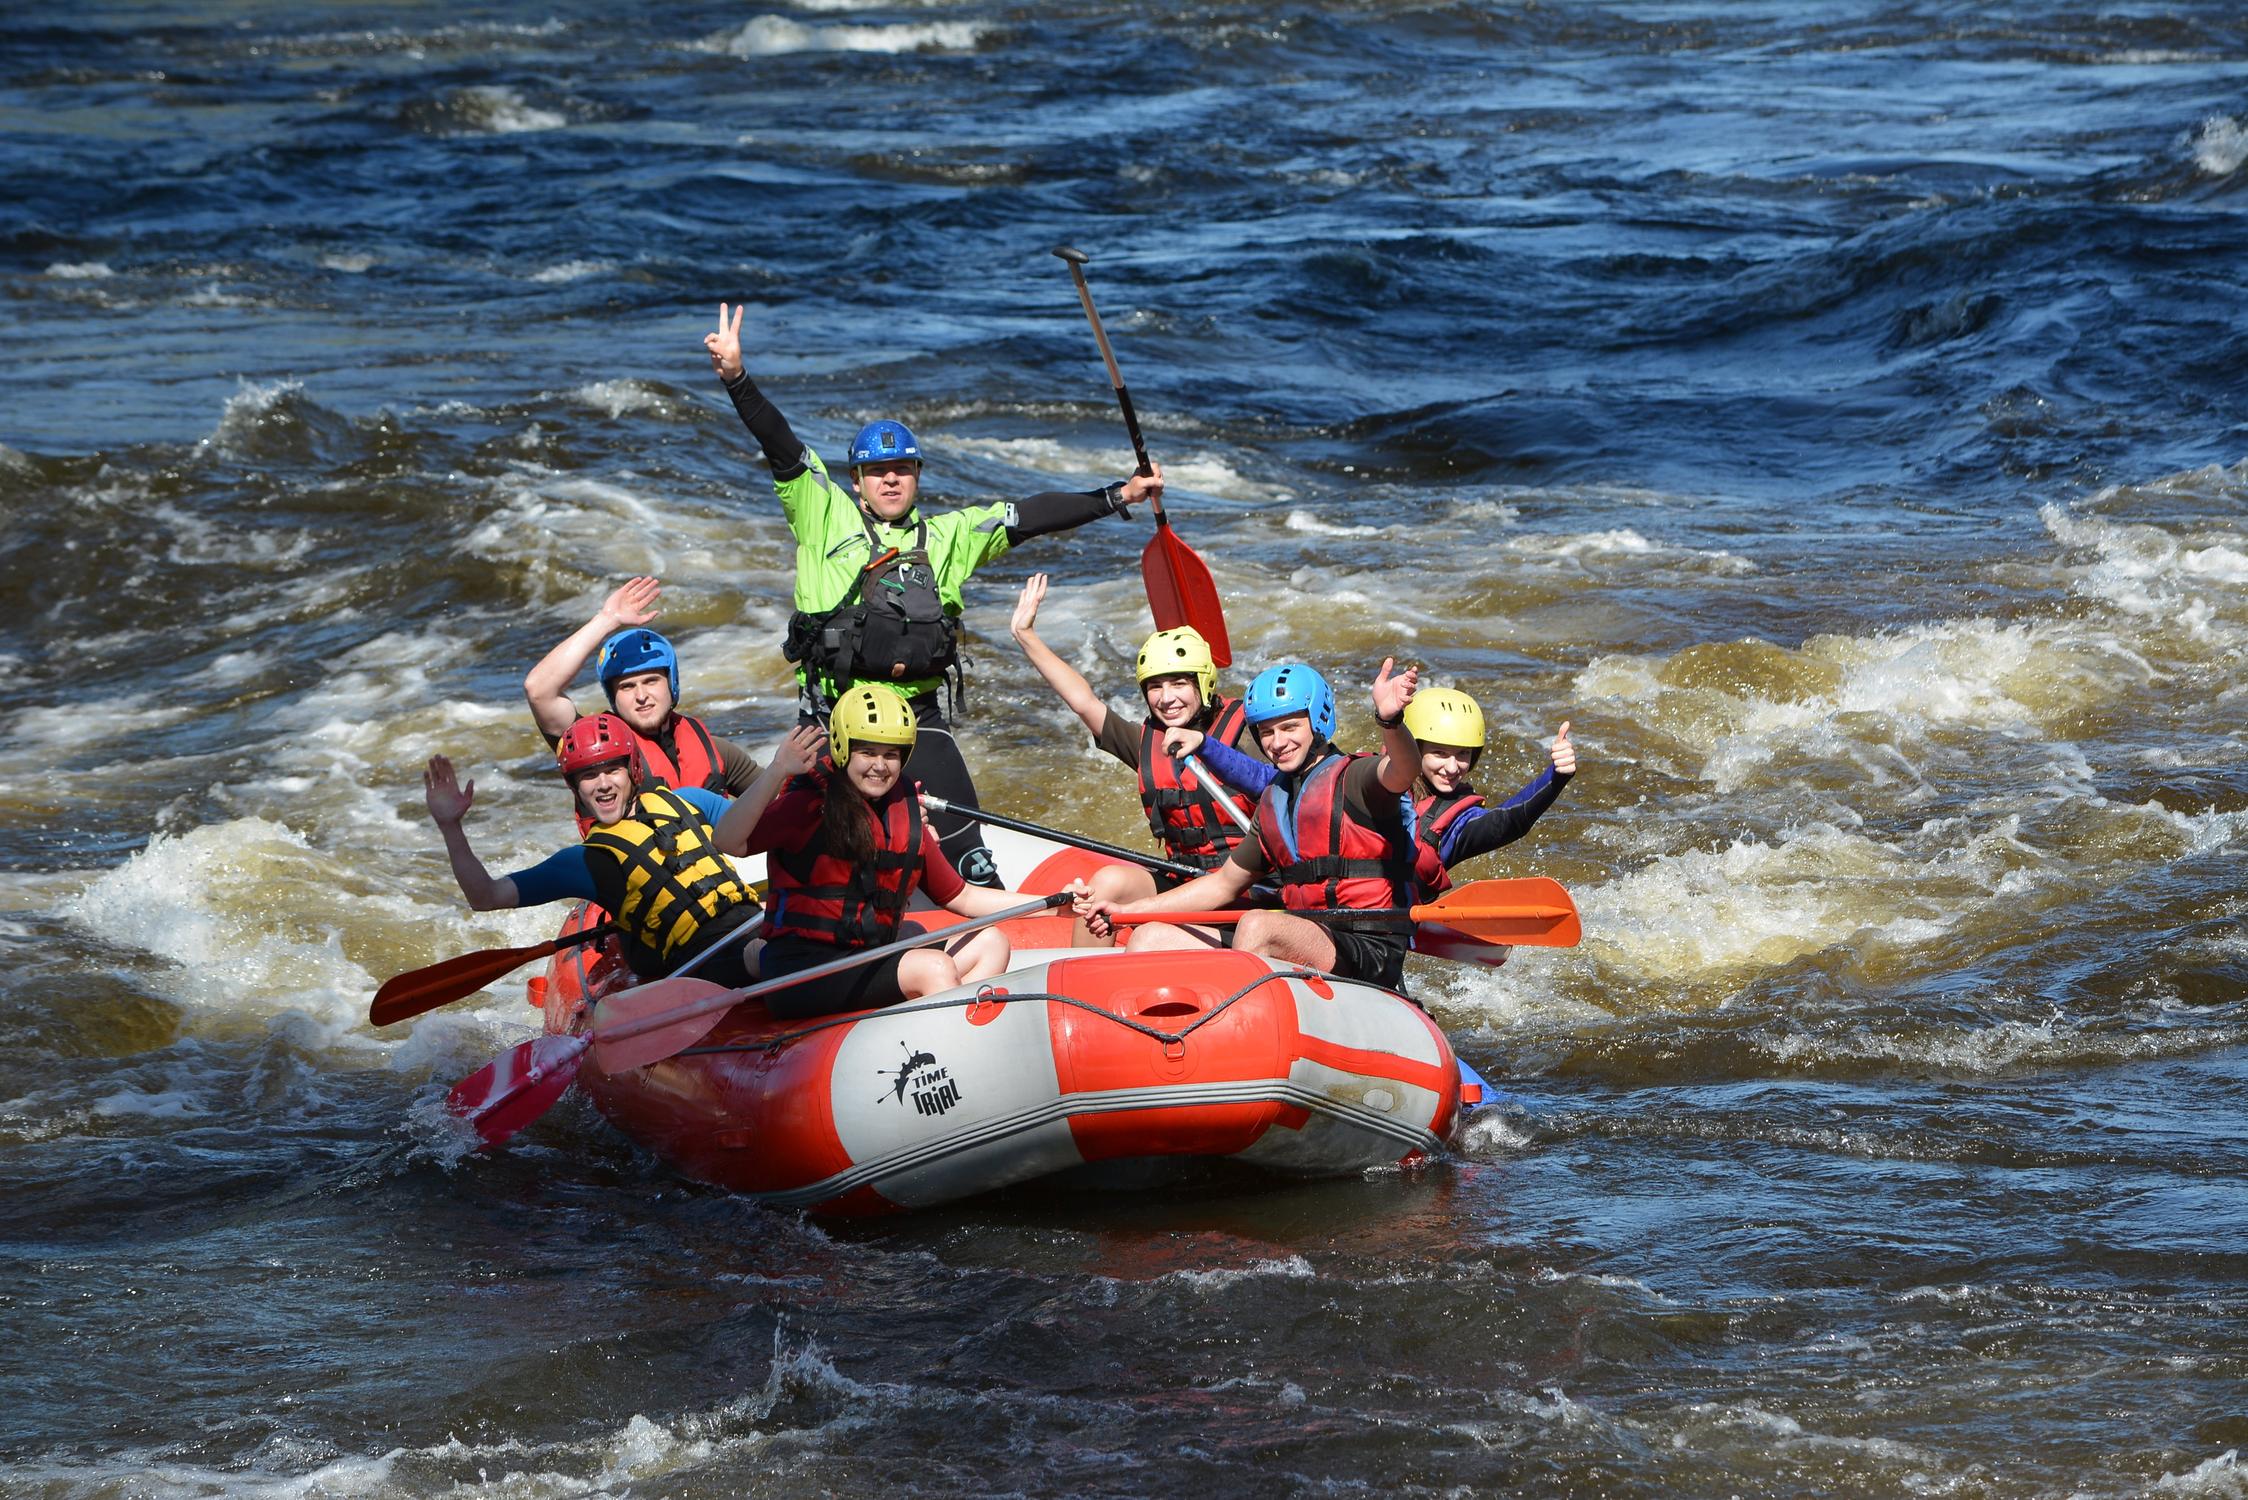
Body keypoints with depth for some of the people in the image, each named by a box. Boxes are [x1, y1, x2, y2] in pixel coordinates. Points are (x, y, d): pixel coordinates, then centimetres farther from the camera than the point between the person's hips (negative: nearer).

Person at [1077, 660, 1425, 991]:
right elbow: (1225, 884, 28)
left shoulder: (1355, 778, -3)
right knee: (1152, 938, 0)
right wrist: (1124, 912, 24)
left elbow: (1400, 772, -27)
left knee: (1258, 926, -35)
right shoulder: (1274, 801, 20)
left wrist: (1390, 720, -50)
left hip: (1370, 951, -8)